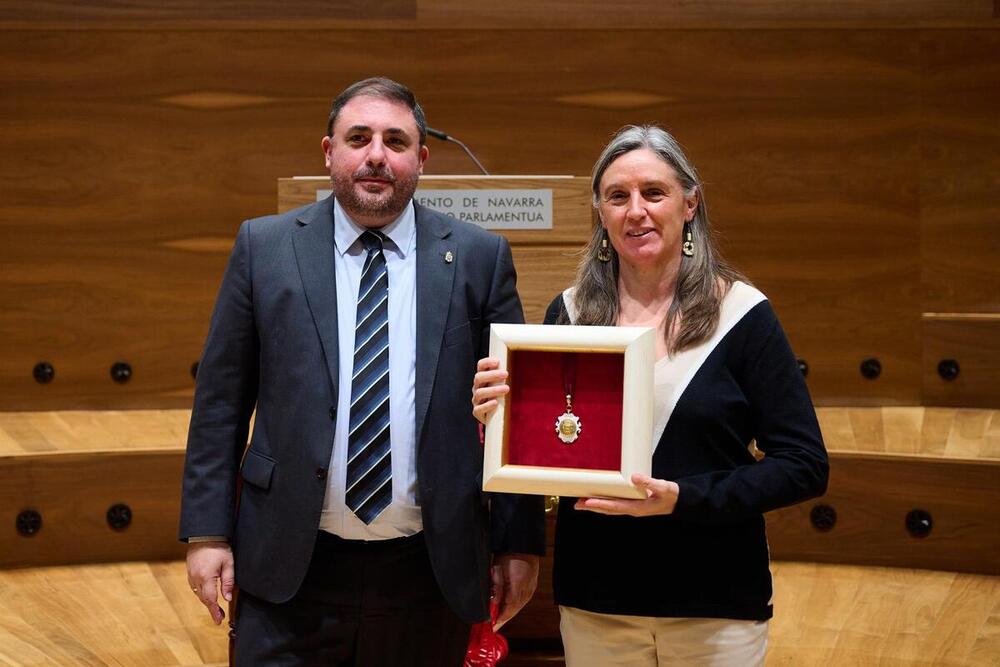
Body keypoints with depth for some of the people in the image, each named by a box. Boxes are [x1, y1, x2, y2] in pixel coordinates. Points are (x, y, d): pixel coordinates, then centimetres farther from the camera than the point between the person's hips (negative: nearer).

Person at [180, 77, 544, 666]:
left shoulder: (479, 258, 1)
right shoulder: (264, 247, 2)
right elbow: (221, 401, 4)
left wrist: (520, 543, 3)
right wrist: (208, 532, -1)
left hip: (430, 572, 1)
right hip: (290, 571, 0)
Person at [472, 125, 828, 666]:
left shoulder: (741, 314, -8)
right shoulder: (570, 313, 0)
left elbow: (804, 466, -9)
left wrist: (684, 498, -21)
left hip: (716, 606, -2)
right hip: (592, 602, 2)